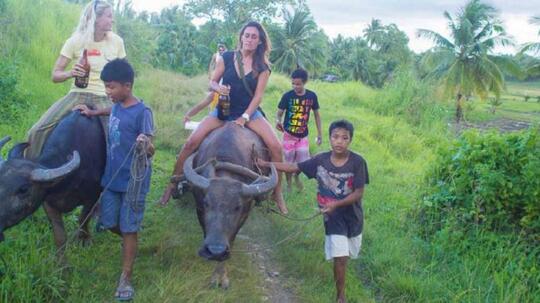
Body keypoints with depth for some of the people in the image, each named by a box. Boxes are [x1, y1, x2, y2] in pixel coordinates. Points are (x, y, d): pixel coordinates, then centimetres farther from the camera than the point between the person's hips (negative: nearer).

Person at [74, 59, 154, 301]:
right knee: (109, 223, 15)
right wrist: (94, 112, 17)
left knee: (129, 228, 1)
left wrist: (146, 146, -41)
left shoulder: (142, 112, -17)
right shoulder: (117, 106, 3)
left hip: (133, 181, -7)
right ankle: (129, 241, 45)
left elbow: (150, 150, -19)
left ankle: (125, 280, 11)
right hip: (112, 177, 7)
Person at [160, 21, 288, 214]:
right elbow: (212, 82, 5)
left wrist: (244, 118, -16)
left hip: (250, 113, 0)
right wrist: (218, 87, -19)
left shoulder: (262, 67, -2)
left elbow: (258, 96, -5)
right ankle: (172, 185, -2)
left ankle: (278, 193, -3)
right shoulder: (226, 58, -1)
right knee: (192, 142, -17)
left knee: (276, 147, -19)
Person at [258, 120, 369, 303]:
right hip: (333, 216, -1)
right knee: (340, 258, -6)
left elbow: (359, 193, -18)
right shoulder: (321, 160, -13)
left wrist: (336, 204, -30)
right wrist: (265, 164, -6)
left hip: (353, 215, 1)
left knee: (345, 254, 20)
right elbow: (294, 167, -5)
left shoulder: (357, 162, -19)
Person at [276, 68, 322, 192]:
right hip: (289, 134, -1)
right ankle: (289, 183, 29)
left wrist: (319, 134, 5)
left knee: (303, 162, 3)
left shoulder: (312, 96, -7)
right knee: (289, 162, 8)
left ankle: (297, 176, 36)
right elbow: (279, 113, -8)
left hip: (303, 135, 2)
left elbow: (316, 114, 4)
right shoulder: (287, 96, -12)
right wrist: (278, 121, -31)